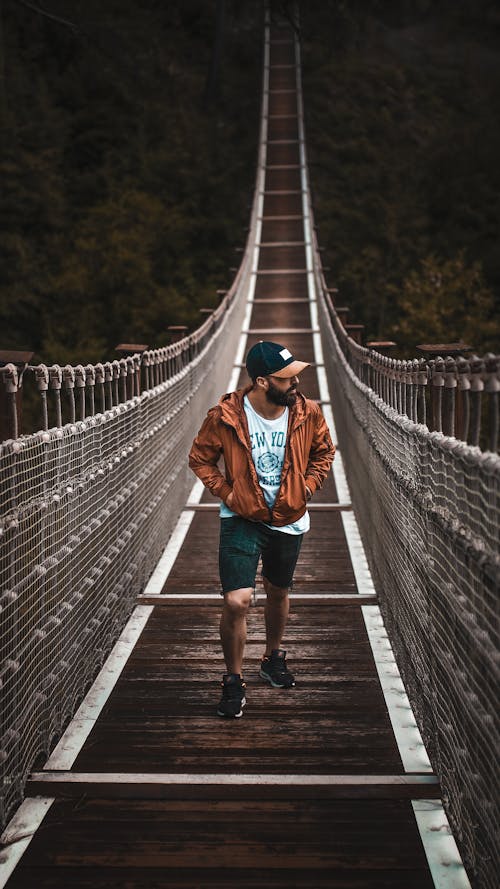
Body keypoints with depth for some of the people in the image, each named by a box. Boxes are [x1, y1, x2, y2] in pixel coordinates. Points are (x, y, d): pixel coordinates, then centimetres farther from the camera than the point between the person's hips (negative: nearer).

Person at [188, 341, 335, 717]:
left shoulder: (307, 413, -10)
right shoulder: (225, 416, -18)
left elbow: (324, 451, 9)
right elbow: (200, 458, -3)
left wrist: (308, 485, -3)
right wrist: (225, 491, -11)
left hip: (288, 519, 3)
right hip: (241, 520, -3)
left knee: (279, 593, 21)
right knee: (237, 602, -14)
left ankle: (274, 658, 48)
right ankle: (234, 681, 7)